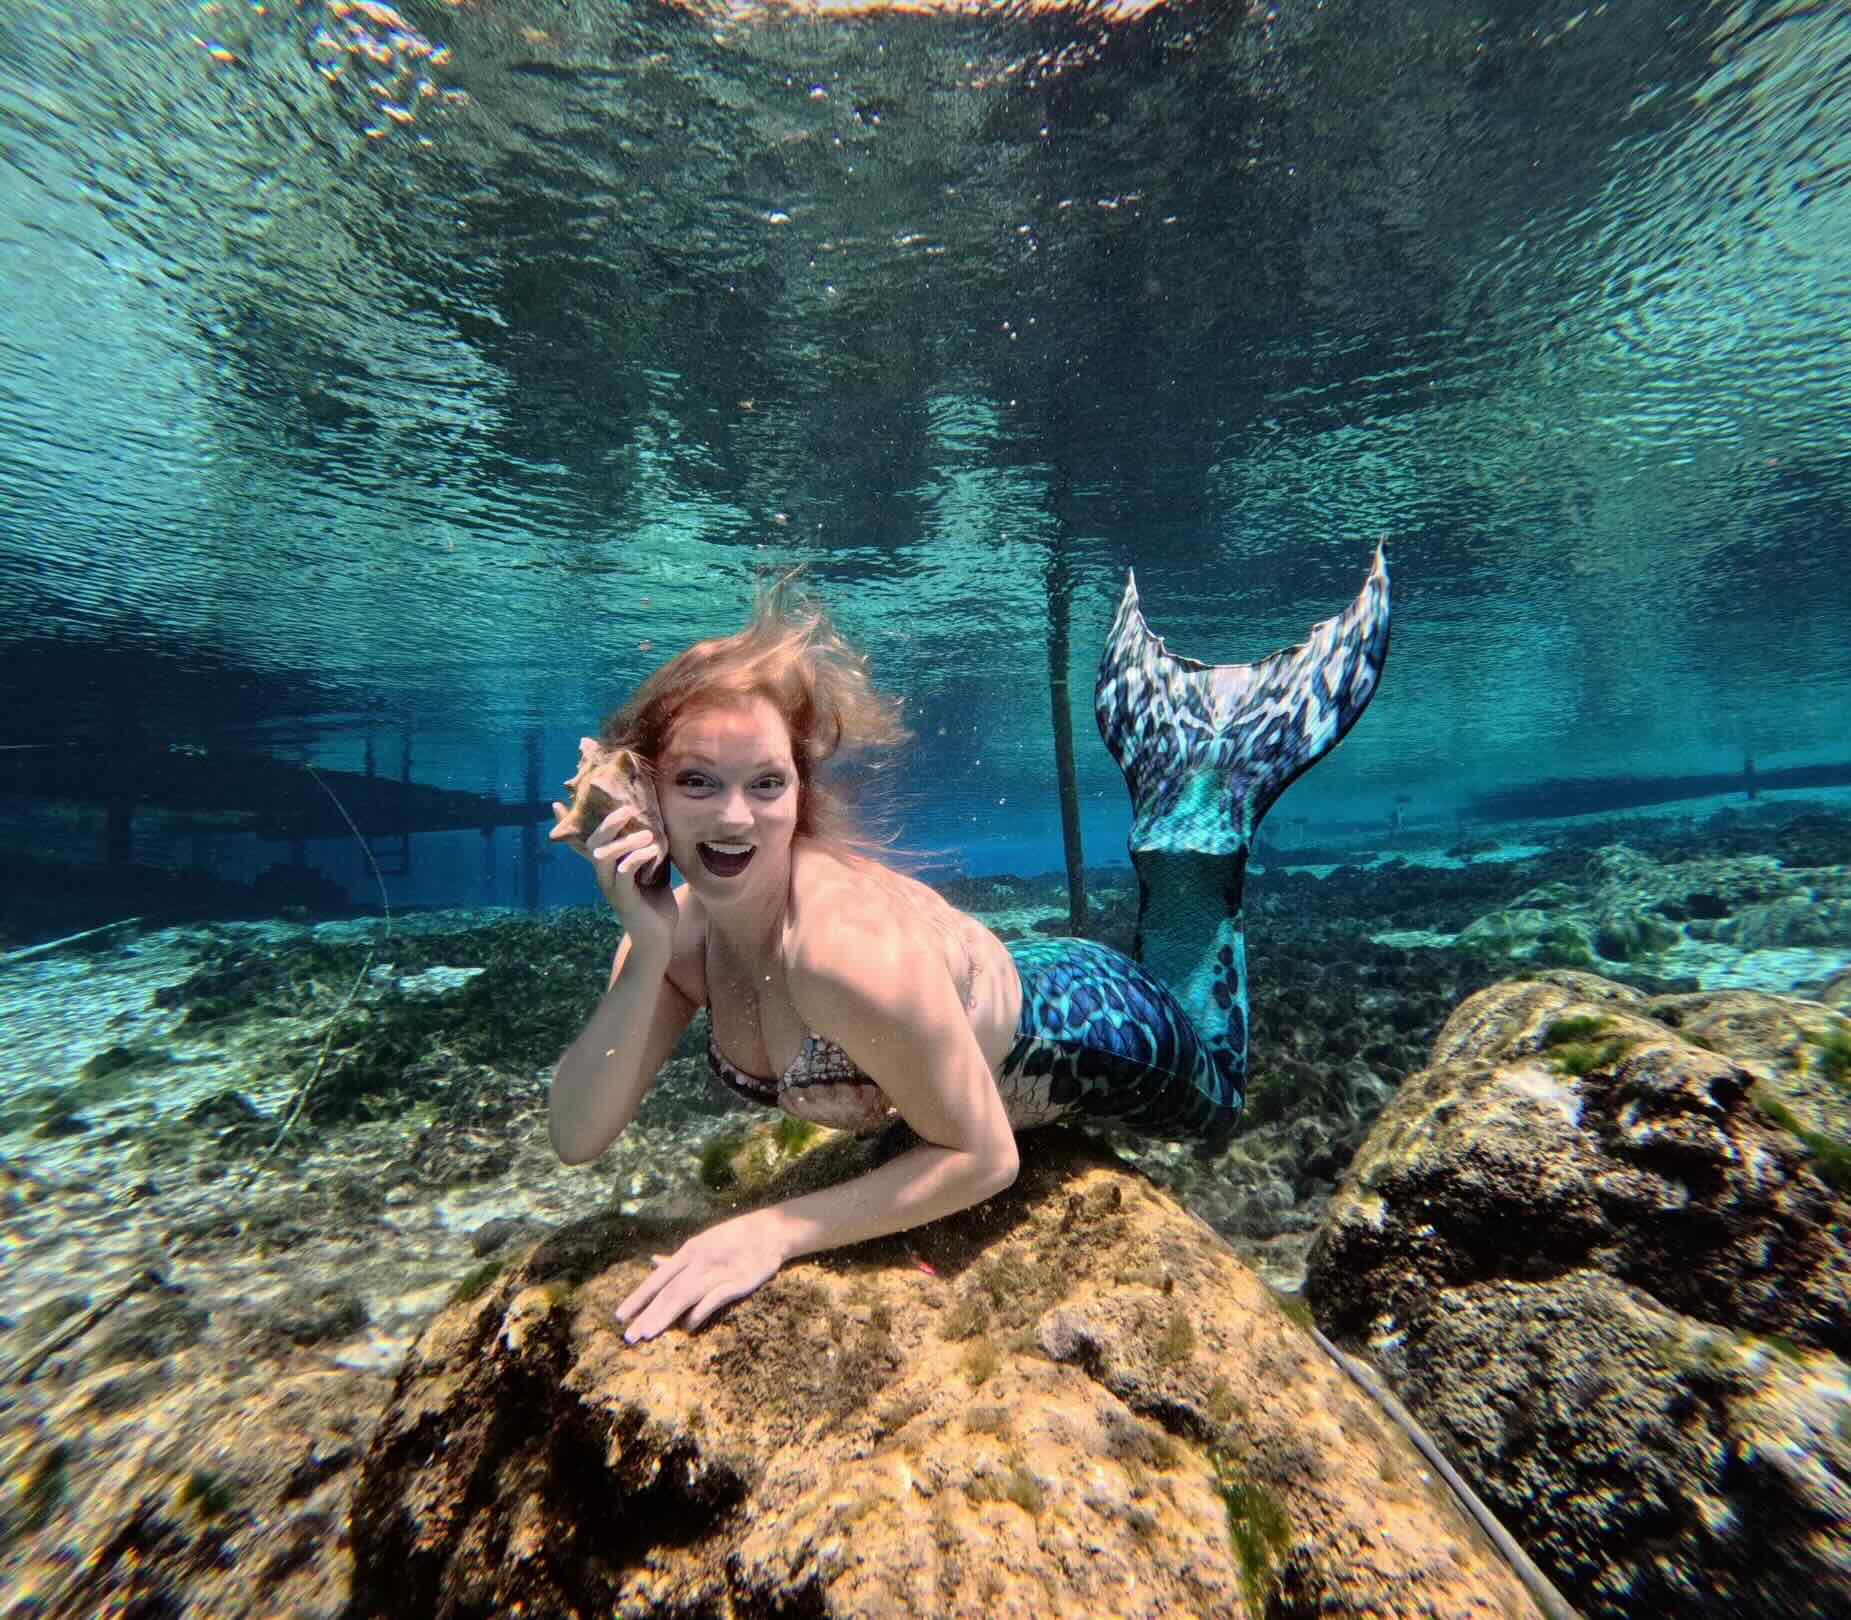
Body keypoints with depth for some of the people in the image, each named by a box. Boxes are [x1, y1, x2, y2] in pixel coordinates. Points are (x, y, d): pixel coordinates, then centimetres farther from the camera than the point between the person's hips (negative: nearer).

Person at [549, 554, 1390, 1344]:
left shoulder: (847, 941, -41)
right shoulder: (682, 928, -19)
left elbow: (983, 1155, -30)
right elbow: (576, 1136, -19)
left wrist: (775, 1230, -34)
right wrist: (645, 958, -32)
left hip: (1090, 1030, -6)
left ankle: (1211, 782, 26)